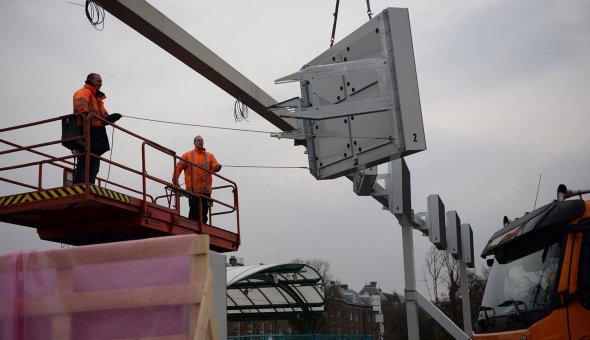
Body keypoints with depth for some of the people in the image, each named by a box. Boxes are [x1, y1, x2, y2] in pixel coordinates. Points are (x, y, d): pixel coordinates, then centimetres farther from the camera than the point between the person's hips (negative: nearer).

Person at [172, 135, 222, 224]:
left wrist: (217, 167, -27)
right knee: (194, 214, -7)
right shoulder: (187, 155, 8)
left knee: (204, 214, 6)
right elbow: (178, 167, 5)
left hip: (205, 189, 3)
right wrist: (175, 180, -7)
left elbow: (215, 166, -2)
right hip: (193, 189, -3)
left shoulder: (210, 155, 13)